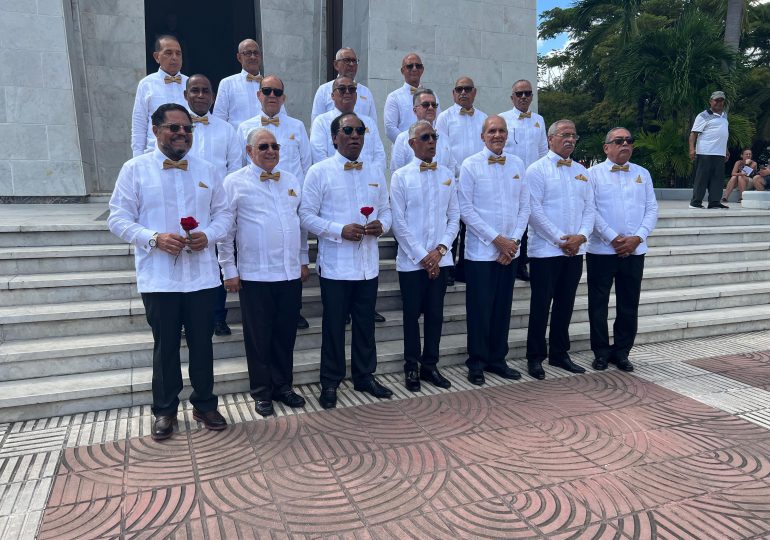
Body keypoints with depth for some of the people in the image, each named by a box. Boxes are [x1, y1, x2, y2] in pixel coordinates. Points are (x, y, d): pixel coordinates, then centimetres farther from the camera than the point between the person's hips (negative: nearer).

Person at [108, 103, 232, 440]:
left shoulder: (206, 170, 9)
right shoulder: (135, 169, 0)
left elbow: (223, 213, 10)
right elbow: (118, 219, -3)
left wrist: (208, 235, -10)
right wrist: (154, 238, -19)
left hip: (201, 275, 3)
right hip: (158, 278, -2)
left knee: (202, 343, 11)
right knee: (165, 346, 9)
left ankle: (204, 404, 28)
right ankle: (165, 410, 27)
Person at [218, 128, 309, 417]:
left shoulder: (292, 181, 12)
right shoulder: (234, 182, -2)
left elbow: (303, 222, 17)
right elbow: (225, 229, -3)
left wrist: (303, 260, 15)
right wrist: (229, 270, -5)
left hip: (291, 273, 4)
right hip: (254, 275, -4)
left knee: (286, 334, 12)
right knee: (259, 336, 6)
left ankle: (283, 386, 27)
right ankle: (261, 392, 22)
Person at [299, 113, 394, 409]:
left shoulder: (375, 173, 12)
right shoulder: (319, 172, -4)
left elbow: (386, 209, 15)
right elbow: (307, 215, -7)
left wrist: (381, 225, -8)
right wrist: (340, 230, -19)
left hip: (368, 264, 5)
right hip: (335, 265, -4)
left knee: (365, 324, 14)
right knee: (334, 325, 6)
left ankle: (365, 376, 30)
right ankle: (330, 382, 22)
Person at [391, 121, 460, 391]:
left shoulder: (448, 175, 7)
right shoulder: (401, 176, -3)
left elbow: (454, 217, 6)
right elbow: (399, 222, -7)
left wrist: (440, 250, -7)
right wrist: (422, 257, -10)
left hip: (440, 260, 3)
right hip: (411, 261, -3)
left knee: (435, 314, 9)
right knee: (412, 314, 7)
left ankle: (430, 365, 23)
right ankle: (411, 368, 20)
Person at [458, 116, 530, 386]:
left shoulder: (517, 164, 9)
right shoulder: (470, 165, -4)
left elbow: (525, 206, 9)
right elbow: (466, 209, -9)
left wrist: (514, 240, -3)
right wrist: (496, 239, -11)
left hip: (510, 250, 4)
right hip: (480, 250, -4)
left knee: (503, 308, 11)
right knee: (480, 309, 2)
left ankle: (497, 359, 24)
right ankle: (476, 363, 15)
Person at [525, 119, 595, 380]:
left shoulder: (581, 171, 14)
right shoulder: (537, 169, -4)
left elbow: (590, 208, 11)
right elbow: (534, 210, -12)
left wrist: (581, 236, -6)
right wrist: (559, 239, -14)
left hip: (575, 250, 6)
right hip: (546, 250, -6)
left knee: (565, 304, 12)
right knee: (541, 305, 0)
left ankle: (560, 354, 24)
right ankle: (535, 357, 10)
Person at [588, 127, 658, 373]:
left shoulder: (642, 174, 12)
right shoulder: (594, 173, 0)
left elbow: (652, 209, 7)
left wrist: (638, 237, -9)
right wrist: (613, 238, -14)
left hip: (634, 251, 3)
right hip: (601, 250, -3)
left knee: (629, 305, 9)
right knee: (598, 304, 4)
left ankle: (621, 351, 21)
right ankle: (601, 352, 17)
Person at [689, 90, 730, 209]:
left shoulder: (724, 115, 20)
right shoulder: (704, 116, -4)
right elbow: (694, 133, -10)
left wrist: (726, 150, 26)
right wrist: (692, 148, -21)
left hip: (720, 154, 7)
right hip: (705, 153, -7)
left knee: (718, 178, 4)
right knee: (701, 177, -6)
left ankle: (714, 202, 7)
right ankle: (695, 202, -2)